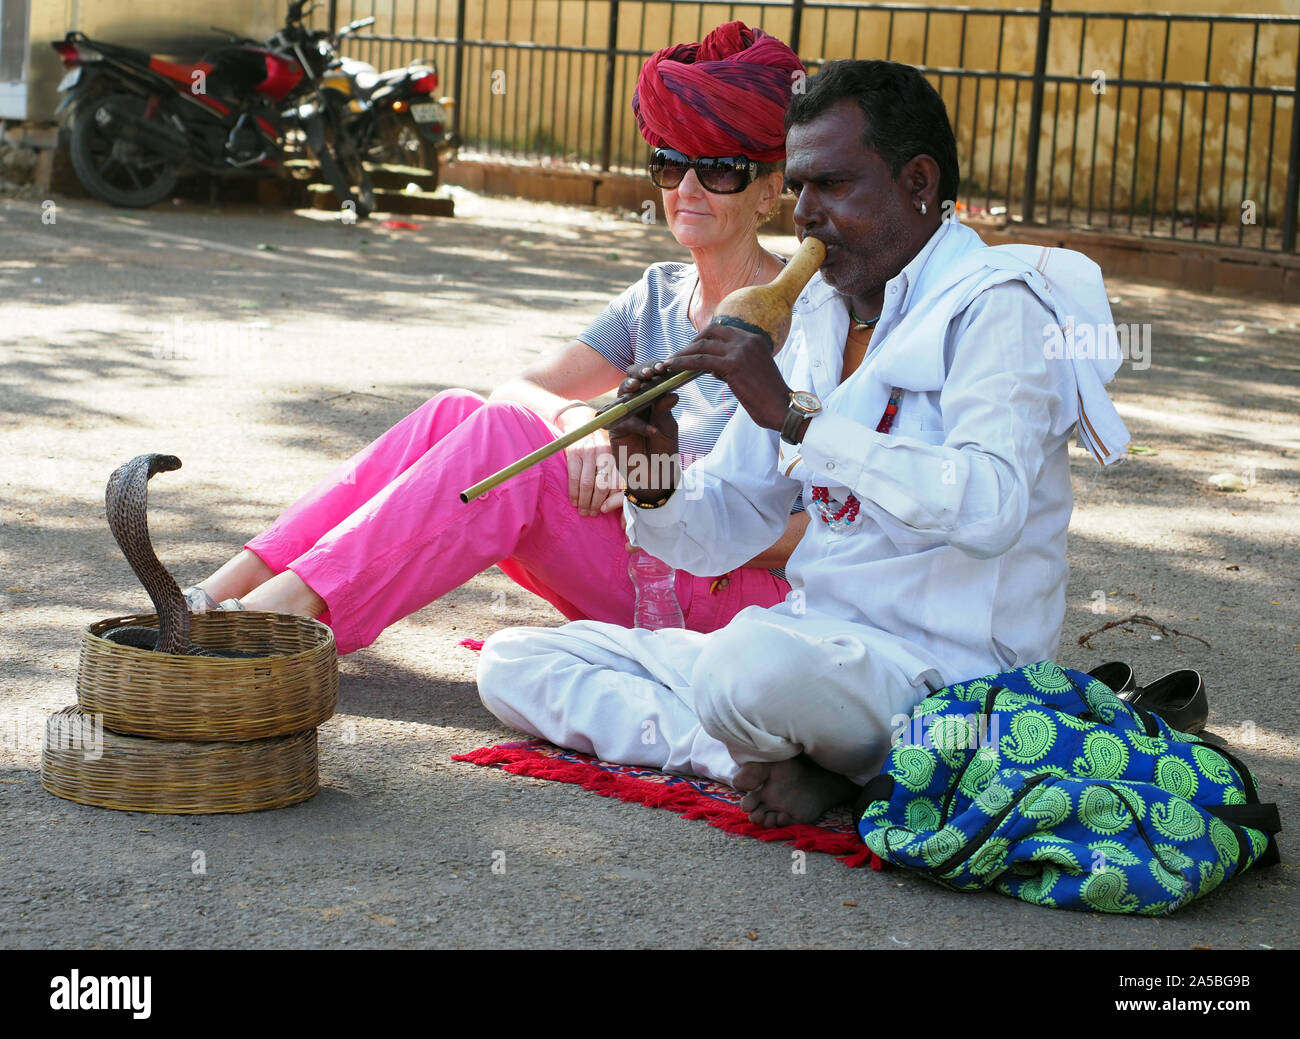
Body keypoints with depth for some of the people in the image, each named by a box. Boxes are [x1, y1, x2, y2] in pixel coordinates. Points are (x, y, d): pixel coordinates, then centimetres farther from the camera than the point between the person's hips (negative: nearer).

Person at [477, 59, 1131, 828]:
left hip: (939, 668, -9)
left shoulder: (995, 309, -10)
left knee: (752, 670, -41)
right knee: (515, 664, 4)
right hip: (808, 642, 9)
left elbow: (991, 509, -29)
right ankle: (771, 759, -9)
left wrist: (799, 416, -26)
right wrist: (656, 486, -9)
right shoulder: (821, 320, 15)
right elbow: (723, 533, 15)